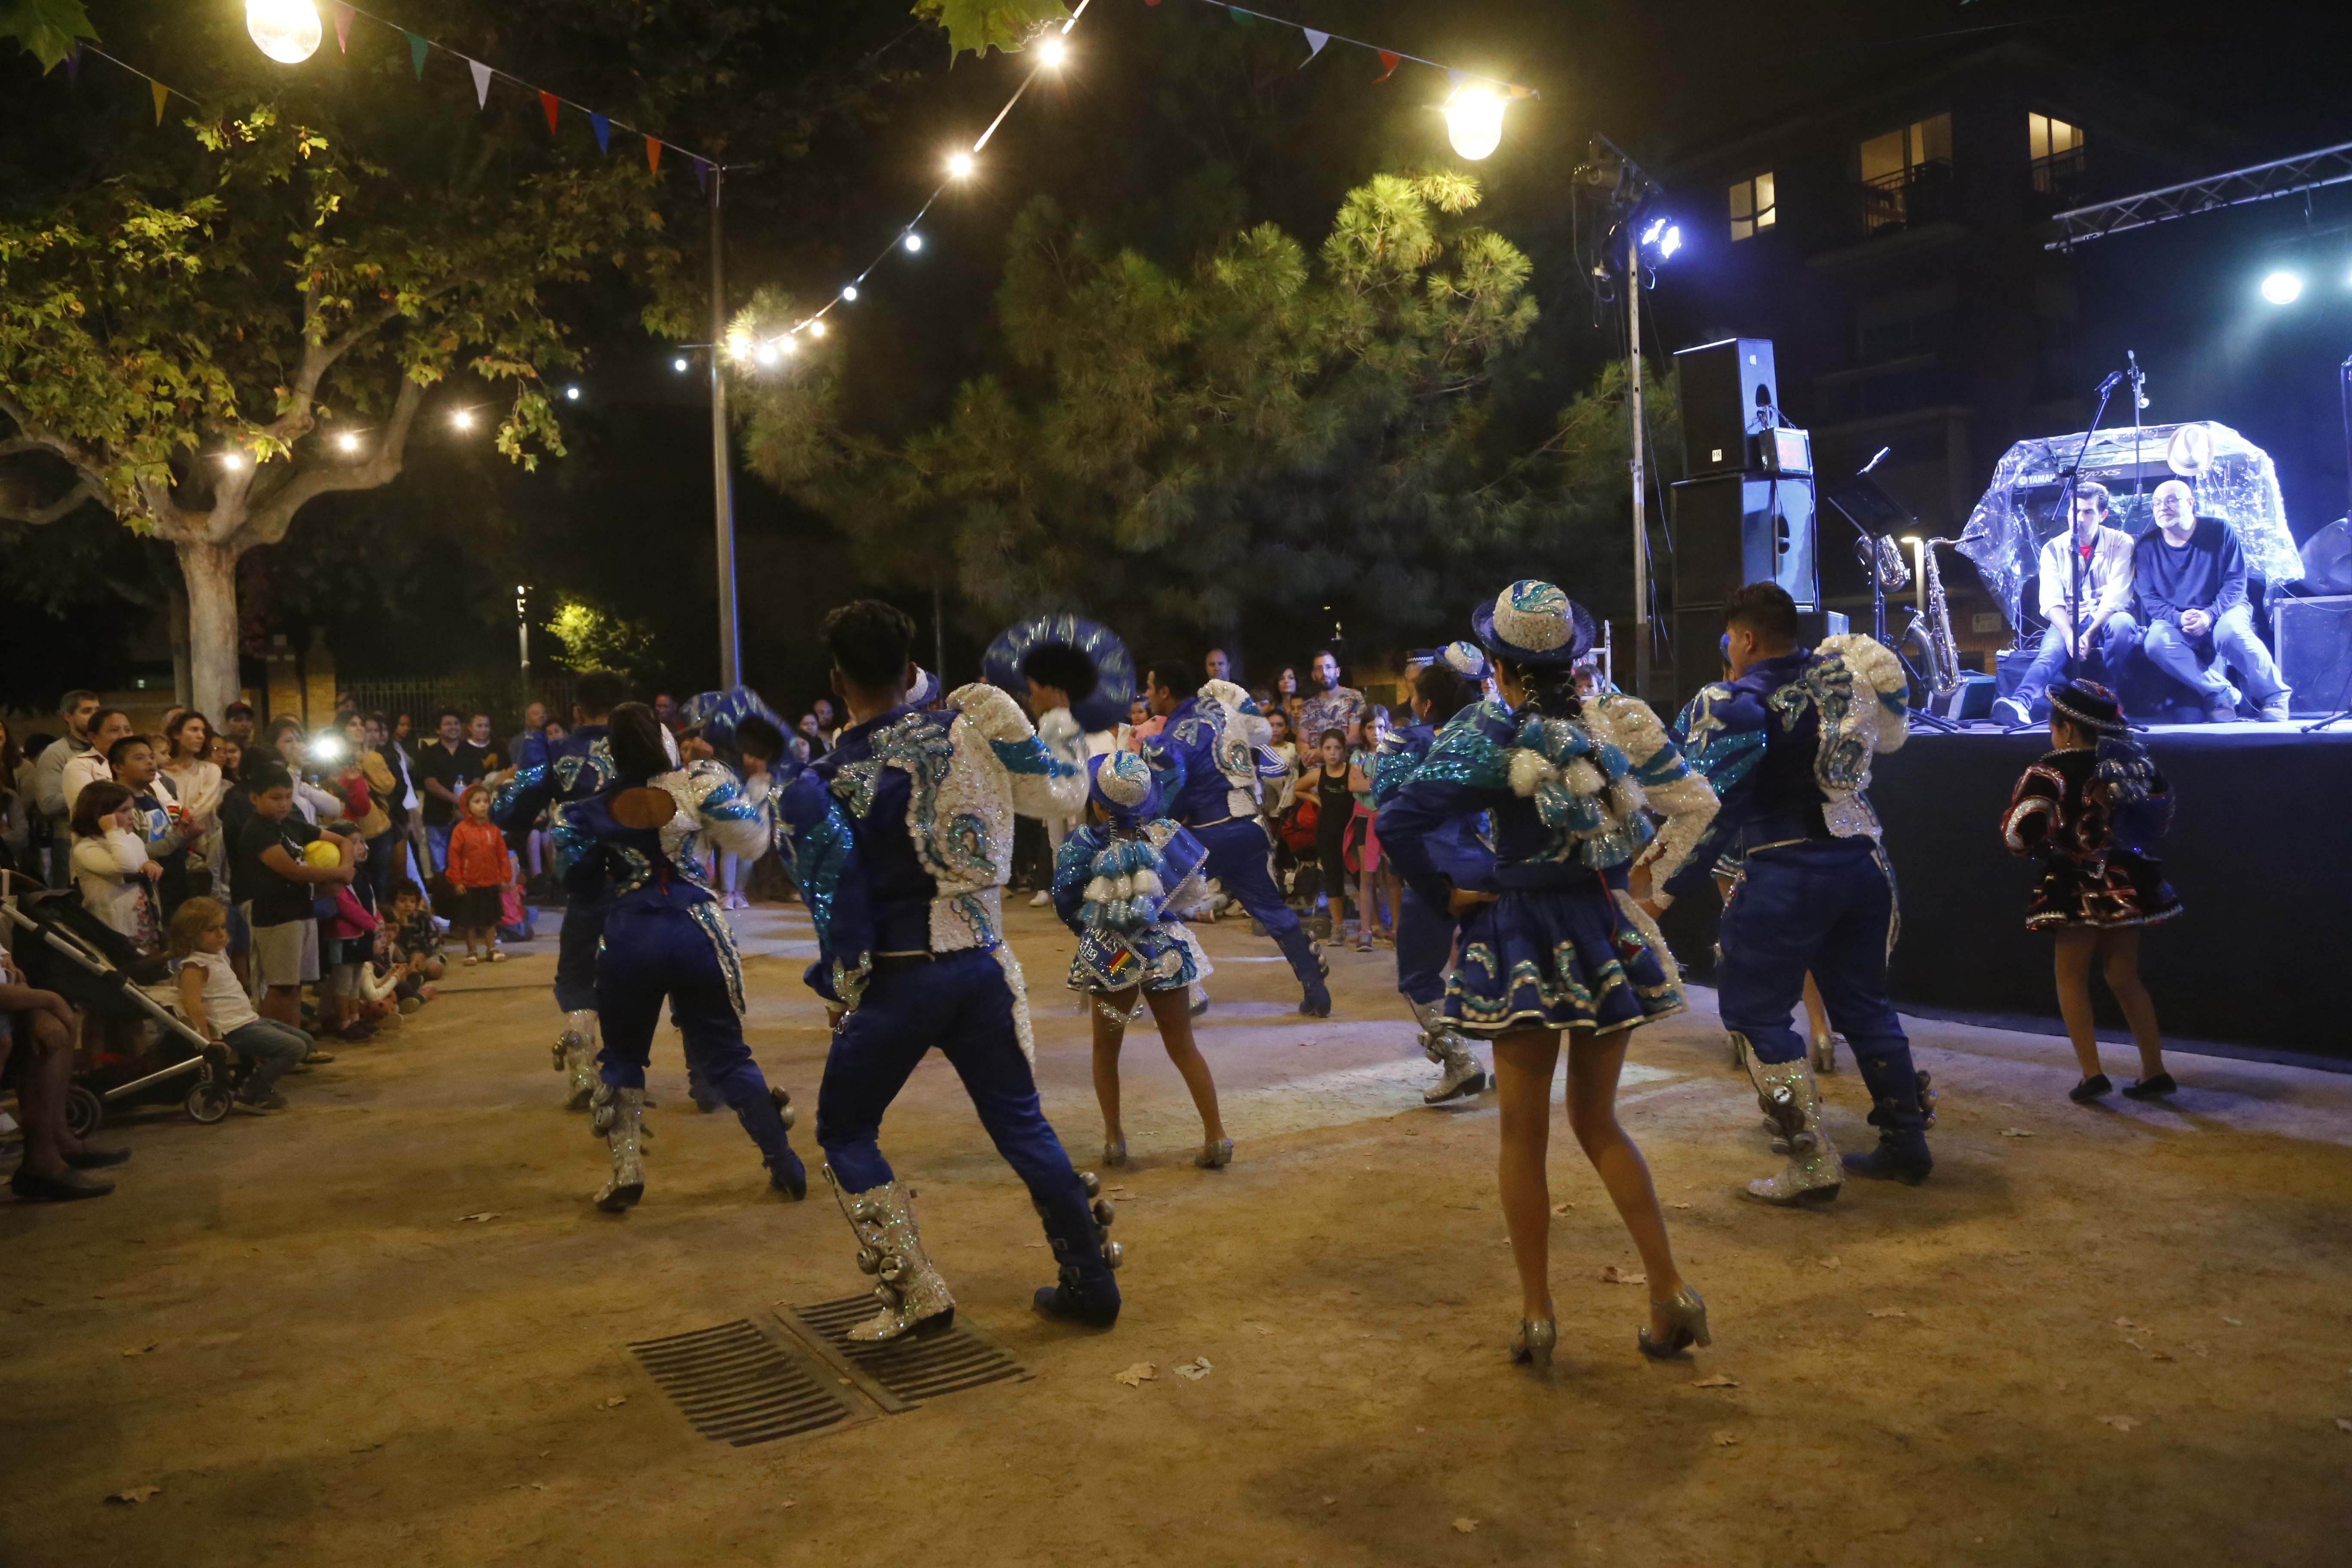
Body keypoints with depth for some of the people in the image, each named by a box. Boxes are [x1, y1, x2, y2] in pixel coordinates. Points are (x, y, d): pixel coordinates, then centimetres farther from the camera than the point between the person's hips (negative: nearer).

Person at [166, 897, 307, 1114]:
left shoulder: (219, 955, 15)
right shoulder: (195, 966, -14)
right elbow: (192, 1004, -26)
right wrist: (207, 1040, -25)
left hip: (251, 1020, 10)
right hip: (234, 1030, -10)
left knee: (305, 1041, 11)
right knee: (294, 1048, -19)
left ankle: (260, 1079, 22)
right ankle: (249, 1095, -7)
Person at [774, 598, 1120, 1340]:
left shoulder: (818, 788, -10)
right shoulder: (964, 729, -2)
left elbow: (840, 908, -11)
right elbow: (1059, 792, 7)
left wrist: (837, 987, 3)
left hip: (896, 980, -4)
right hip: (981, 964, 4)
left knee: (845, 1133, 16)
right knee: (1021, 1121, 16)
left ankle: (916, 1294, 12)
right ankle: (1090, 1281, 22)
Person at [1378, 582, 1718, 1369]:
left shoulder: (1487, 736, -12)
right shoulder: (1614, 720, 1)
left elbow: (1398, 821, -20)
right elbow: (1697, 804, 9)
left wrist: (1443, 892, -8)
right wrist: (1647, 872, 11)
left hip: (1525, 936, -4)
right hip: (1609, 928, 4)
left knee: (1524, 1133, 8)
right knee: (1598, 1122, 19)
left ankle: (1537, 1317, 14)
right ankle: (1672, 1292, 14)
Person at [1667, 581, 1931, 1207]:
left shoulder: (1737, 704, -11)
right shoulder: (1838, 675, 9)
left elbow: (1711, 809, -16)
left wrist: (1667, 889, -12)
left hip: (1785, 875, -7)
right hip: (1864, 862, 7)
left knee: (1755, 1014, 3)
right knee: (1863, 1003, 19)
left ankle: (1813, 1164, 1)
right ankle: (1906, 1143, 26)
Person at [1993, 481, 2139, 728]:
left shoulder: (2120, 543, 0)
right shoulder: (2054, 549, 5)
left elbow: (2116, 598, -11)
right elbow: (2052, 601, -6)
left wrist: (2089, 635, -25)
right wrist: (2070, 635, -25)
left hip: (2107, 619, -1)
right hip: (2068, 623, 1)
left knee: (2121, 623, -37)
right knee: (2051, 650, -32)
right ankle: (2021, 703, -63)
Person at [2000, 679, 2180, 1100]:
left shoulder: (2052, 772, -15)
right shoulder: (2136, 762, 4)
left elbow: (2020, 834, -21)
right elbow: (2161, 816, 14)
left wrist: (2043, 847, 1)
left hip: (2079, 889, -6)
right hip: (2128, 883, 6)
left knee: (2072, 977, 7)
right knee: (2125, 977, 16)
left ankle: (2092, 1074, 2)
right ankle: (2155, 1070, 19)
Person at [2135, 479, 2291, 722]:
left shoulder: (2219, 531, -2)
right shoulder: (2148, 545, 0)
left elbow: (2236, 583, -4)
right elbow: (2149, 598, -2)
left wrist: (2210, 615, -22)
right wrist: (2179, 619, -21)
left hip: (2224, 610, -1)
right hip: (2175, 618, 1)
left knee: (2230, 631, -37)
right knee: (2156, 642, -33)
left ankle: (2275, 695, -17)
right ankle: (2220, 691, -23)